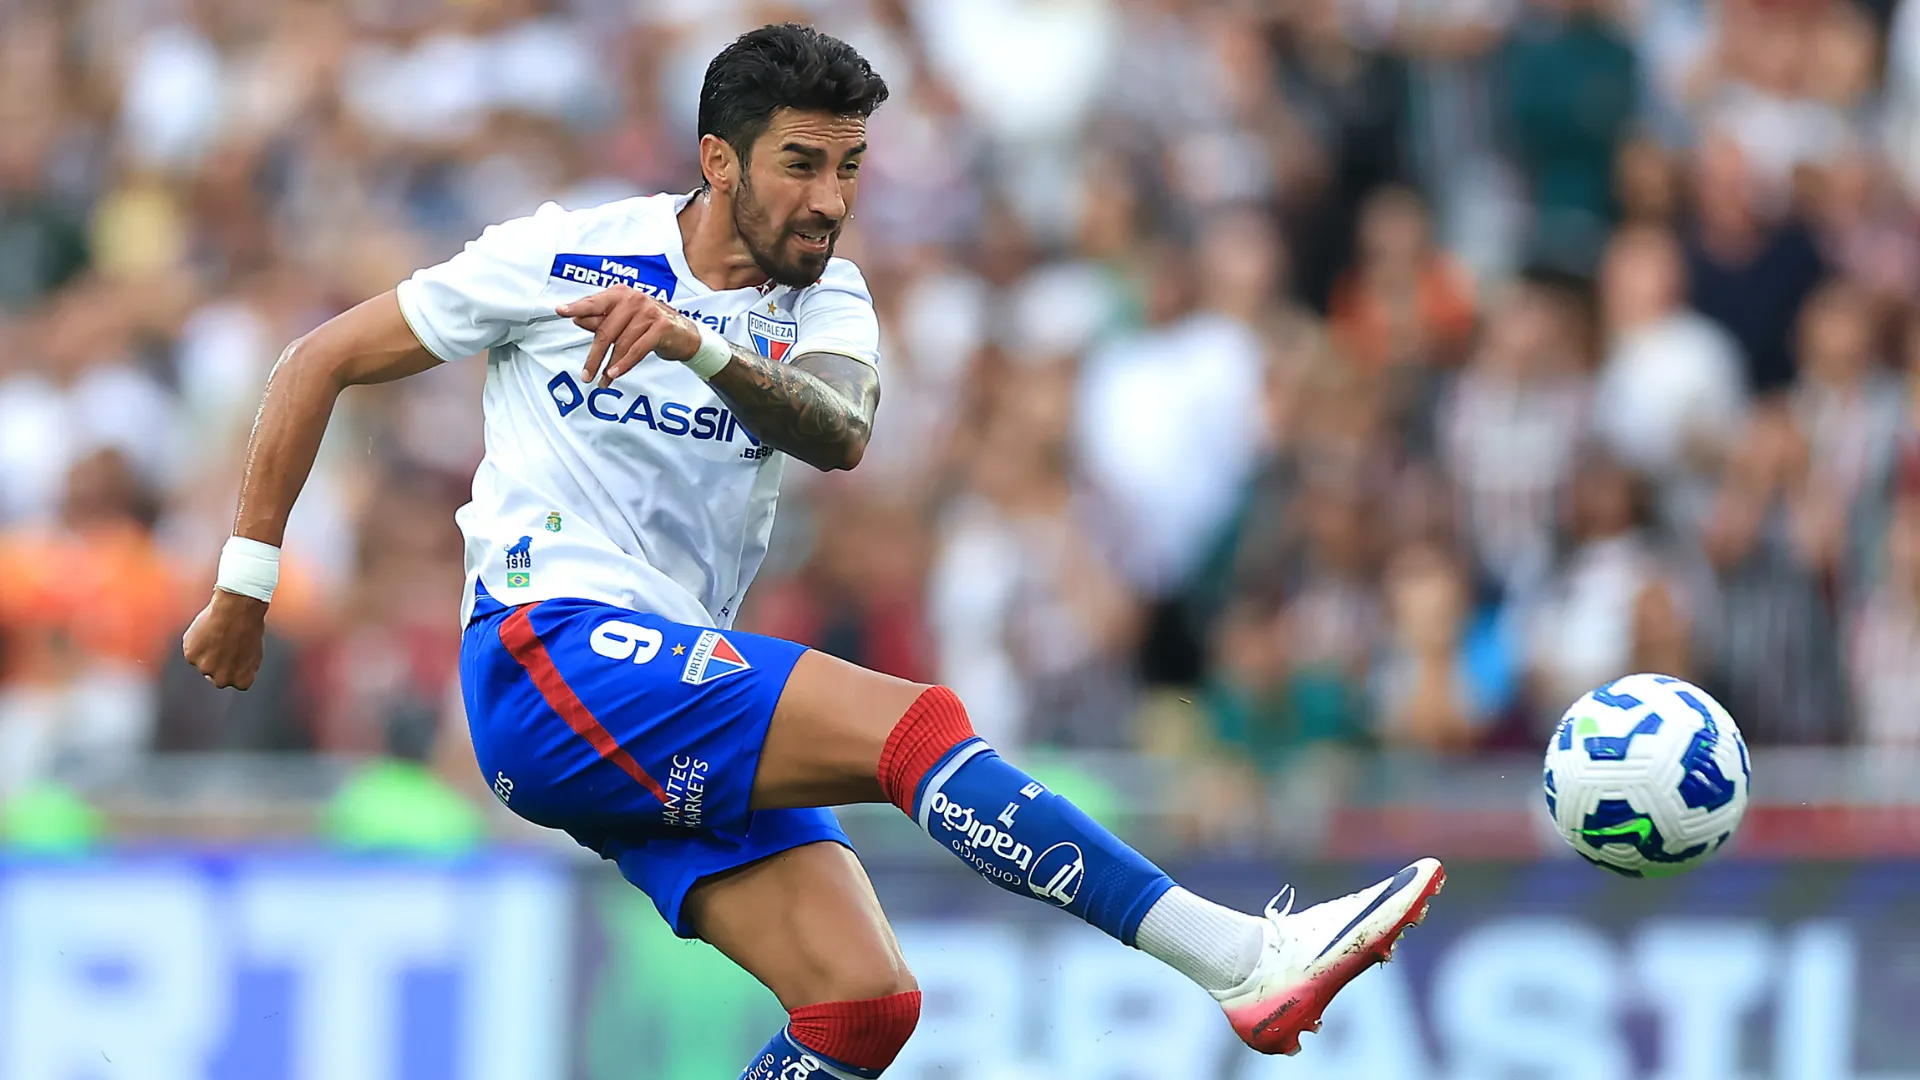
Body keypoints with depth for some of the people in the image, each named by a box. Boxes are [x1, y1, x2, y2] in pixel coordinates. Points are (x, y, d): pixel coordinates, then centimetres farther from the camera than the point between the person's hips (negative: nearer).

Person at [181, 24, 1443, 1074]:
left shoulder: (823, 306, 8)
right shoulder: (560, 257, -1)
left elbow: (841, 433, -17)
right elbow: (320, 363, 7)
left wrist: (692, 344, -35)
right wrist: (245, 585, 7)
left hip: (681, 725, 6)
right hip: (547, 654, -6)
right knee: (921, 723, -24)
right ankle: (1243, 958, -34)